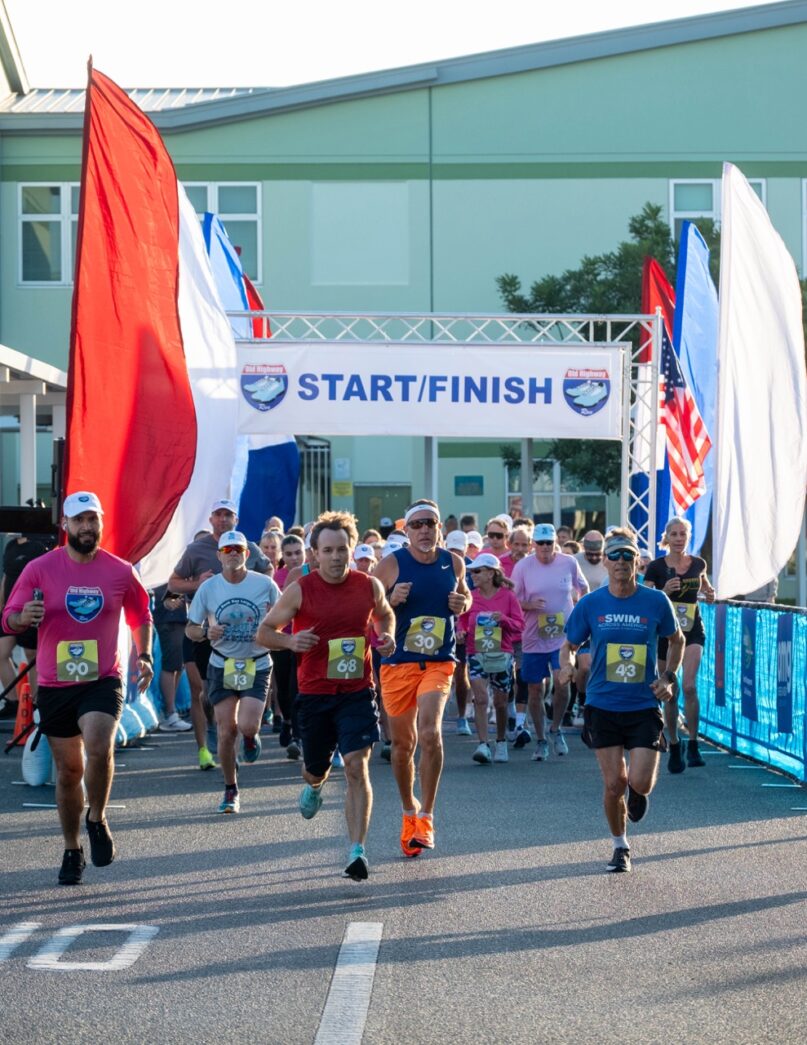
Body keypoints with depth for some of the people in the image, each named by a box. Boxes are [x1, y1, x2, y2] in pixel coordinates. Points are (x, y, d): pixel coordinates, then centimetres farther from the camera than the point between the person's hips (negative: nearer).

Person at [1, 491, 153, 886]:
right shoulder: (40, 569, -1)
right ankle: (72, 850, 24)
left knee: (99, 747, -26)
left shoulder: (120, 571, 2)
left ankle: (97, 820, 0)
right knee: (68, 769, 8)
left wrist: (144, 655, 6)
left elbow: (140, 616, 18)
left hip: (103, 680, -1)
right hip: (54, 685, 1)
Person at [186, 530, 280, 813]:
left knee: (247, 726, -18)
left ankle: (251, 737, 22)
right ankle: (230, 790, 18)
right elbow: (190, 629, 5)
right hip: (222, 665, 1)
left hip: (257, 665, -1)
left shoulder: (265, 584, -6)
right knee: (226, 732, -1)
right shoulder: (208, 587, -3)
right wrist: (206, 632, -17)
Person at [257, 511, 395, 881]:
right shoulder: (299, 591, -7)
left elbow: (385, 614, 22)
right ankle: (314, 786, 55)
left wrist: (387, 636, 1)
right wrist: (290, 641, -20)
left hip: (357, 691, 0)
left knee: (356, 767, -13)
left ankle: (357, 851, -13)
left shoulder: (369, 586, 0)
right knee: (316, 767, 15)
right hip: (314, 694, 0)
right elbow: (264, 631, 1)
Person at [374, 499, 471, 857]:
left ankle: (426, 818, -10)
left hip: (439, 663, 0)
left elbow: (465, 593, 24)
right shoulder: (390, 565, -5)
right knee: (403, 743, 10)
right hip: (397, 663, 0)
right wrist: (392, 600, -20)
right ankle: (409, 811, 33)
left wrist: (463, 603, 1)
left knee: (430, 733, -20)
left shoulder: (453, 563, 5)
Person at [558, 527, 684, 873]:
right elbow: (569, 645, 7)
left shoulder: (656, 601, -3)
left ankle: (638, 792, 28)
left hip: (644, 706, -1)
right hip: (602, 705, 1)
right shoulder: (590, 604, -2)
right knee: (613, 784, 0)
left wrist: (668, 677, 0)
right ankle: (620, 847, 24)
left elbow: (676, 640, 14)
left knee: (640, 782, -11)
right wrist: (566, 664, -15)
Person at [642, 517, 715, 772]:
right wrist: (664, 591, -23)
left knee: (689, 686, -18)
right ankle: (674, 746, 22)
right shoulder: (656, 567, -5)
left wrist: (709, 593, 1)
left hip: (692, 631, 0)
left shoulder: (698, 564, 3)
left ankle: (693, 746, -8)